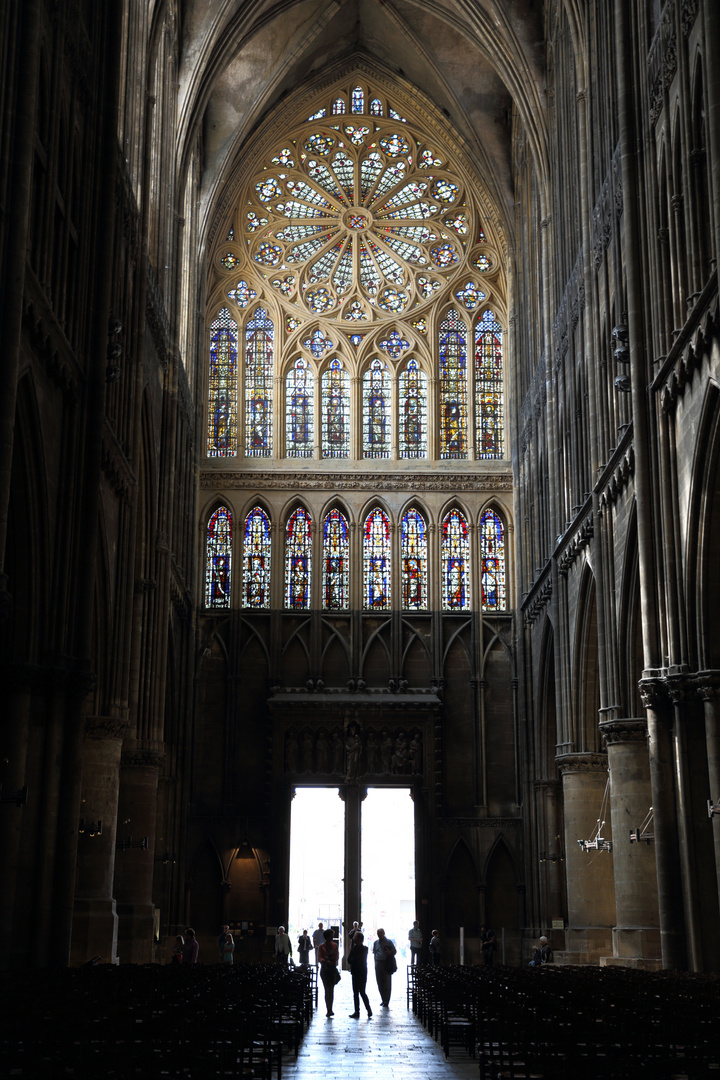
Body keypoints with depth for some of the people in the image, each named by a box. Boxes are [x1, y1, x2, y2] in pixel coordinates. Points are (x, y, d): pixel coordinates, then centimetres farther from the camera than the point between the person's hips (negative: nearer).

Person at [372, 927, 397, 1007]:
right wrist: (375, 961, 11)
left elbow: (395, 951, 3)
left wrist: (390, 952, -17)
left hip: (387, 964, -4)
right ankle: (383, 1000, 18)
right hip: (378, 964, 4)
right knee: (380, 983, 7)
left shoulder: (388, 942, -1)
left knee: (387, 983, -3)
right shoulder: (375, 942, 11)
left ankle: (386, 1001, 1)